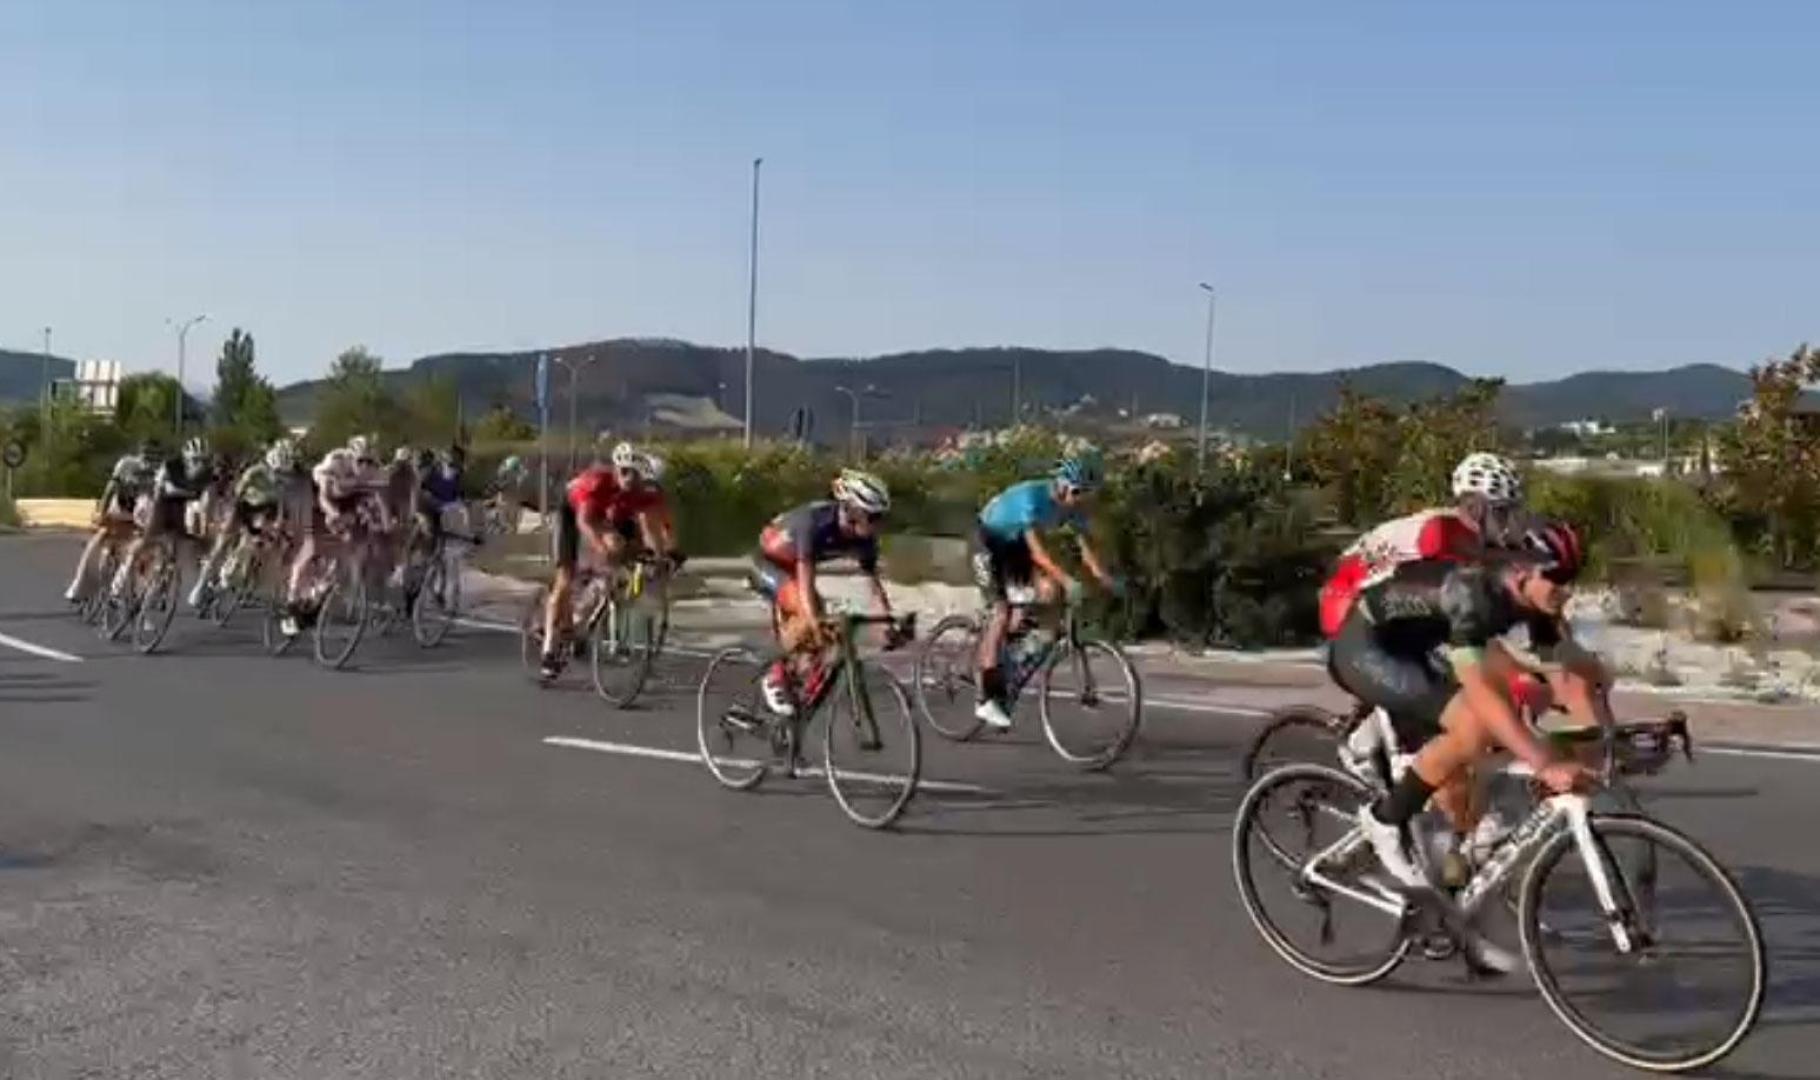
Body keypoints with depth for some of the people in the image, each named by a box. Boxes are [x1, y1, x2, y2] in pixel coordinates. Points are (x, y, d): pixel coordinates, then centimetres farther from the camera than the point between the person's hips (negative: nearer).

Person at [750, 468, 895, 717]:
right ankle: (776, 678, -14)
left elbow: (874, 582, -12)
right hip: (768, 561, -7)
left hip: (791, 567, 7)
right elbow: (805, 578, -44)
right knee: (808, 612, -28)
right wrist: (815, 622, -54)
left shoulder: (864, 538, -19)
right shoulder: (814, 521, -38)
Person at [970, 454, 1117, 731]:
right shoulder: (1032, 497, -35)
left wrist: (1105, 578, -31)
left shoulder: (1073, 505, -14)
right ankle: (987, 700, -15)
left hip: (1016, 545, 7)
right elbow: (1037, 552, -42)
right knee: (1001, 613, -16)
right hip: (990, 543, -7)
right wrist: (1067, 580, -51)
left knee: (1050, 591, -17)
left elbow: (1086, 547, -15)